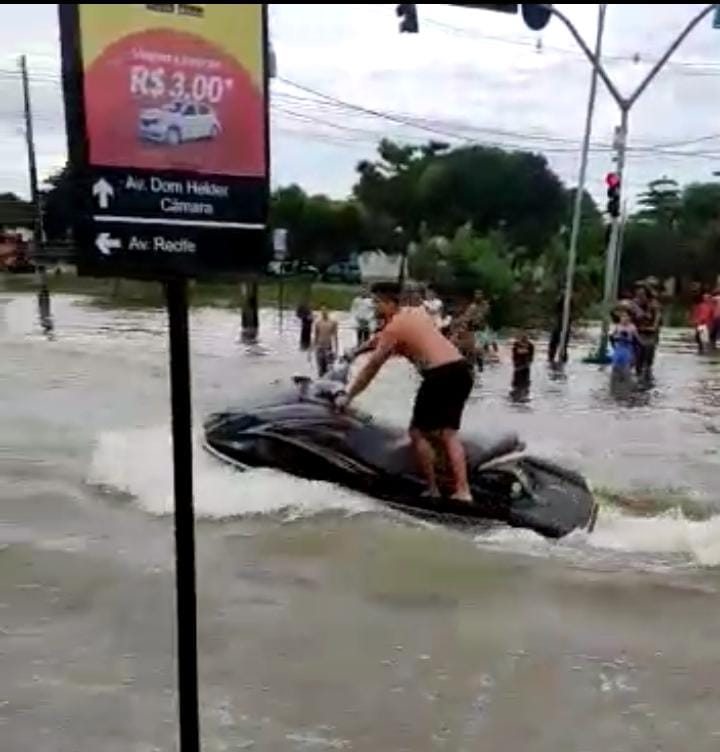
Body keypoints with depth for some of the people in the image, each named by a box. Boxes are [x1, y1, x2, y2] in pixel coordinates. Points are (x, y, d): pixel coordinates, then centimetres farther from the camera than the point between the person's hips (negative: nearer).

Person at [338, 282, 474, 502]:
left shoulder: (394, 327, -4)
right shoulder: (418, 312, 20)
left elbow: (371, 368, -1)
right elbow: (382, 337, 36)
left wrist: (348, 396, 7)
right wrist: (357, 351, 43)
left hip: (440, 375, -8)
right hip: (462, 371, 8)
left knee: (418, 432, 6)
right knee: (448, 433, 13)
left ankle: (433, 491, 7)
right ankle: (463, 491, 5)